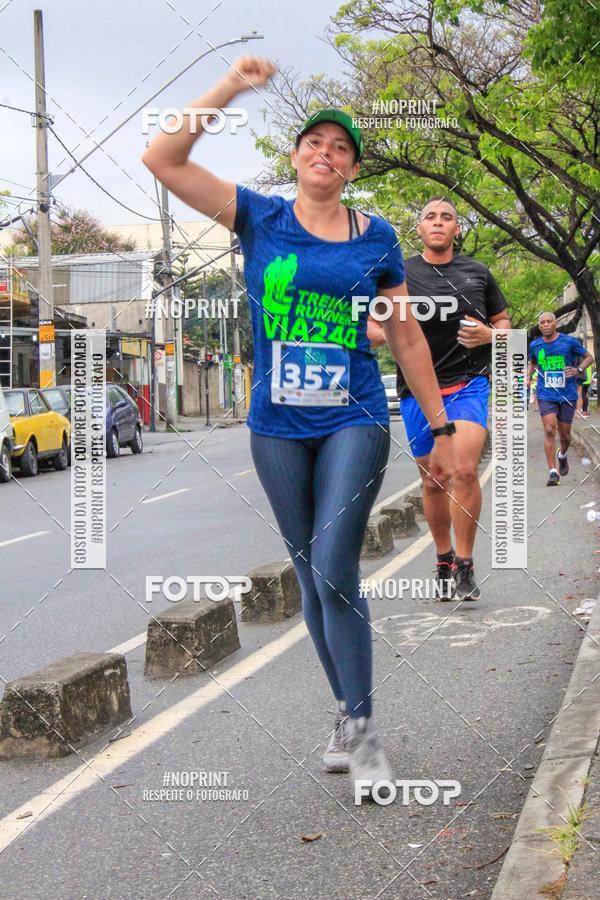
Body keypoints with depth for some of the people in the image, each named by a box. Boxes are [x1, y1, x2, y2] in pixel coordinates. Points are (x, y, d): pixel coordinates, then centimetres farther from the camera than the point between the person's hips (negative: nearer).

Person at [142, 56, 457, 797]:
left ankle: (361, 729, -4)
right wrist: (231, 87, -10)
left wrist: (441, 429, 10)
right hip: (278, 429, 2)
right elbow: (162, 160, -6)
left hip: (354, 423, -1)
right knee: (312, 580, 8)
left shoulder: (376, 238, 4)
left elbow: (406, 337, 10)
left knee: (333, 570, -16)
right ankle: (348, 718, 22)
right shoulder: (260, 219, 3)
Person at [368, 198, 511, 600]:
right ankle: (444, 562, 26)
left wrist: (489, 334, -6)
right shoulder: (400, 274, 5)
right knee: (433, 480, 8)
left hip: (469, 382, -1)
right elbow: (372, 328, 8)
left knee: (465, 469, -20)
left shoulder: (478, 273, 8)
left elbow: (503, 321, 18)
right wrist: (390, 333, -16)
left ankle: (465, 566, -9)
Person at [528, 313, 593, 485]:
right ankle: (553, 472, -16)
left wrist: (578, 370, -14)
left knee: (564, 435, 9)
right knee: (549, 430, -16)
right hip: (546, 395, 0)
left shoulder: (569, 341, -4)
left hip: (567, 395, 0)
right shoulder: (535, 345, 4)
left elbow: (589, 357, 5)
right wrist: (528, 376, 5)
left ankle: (562, 455, 44)